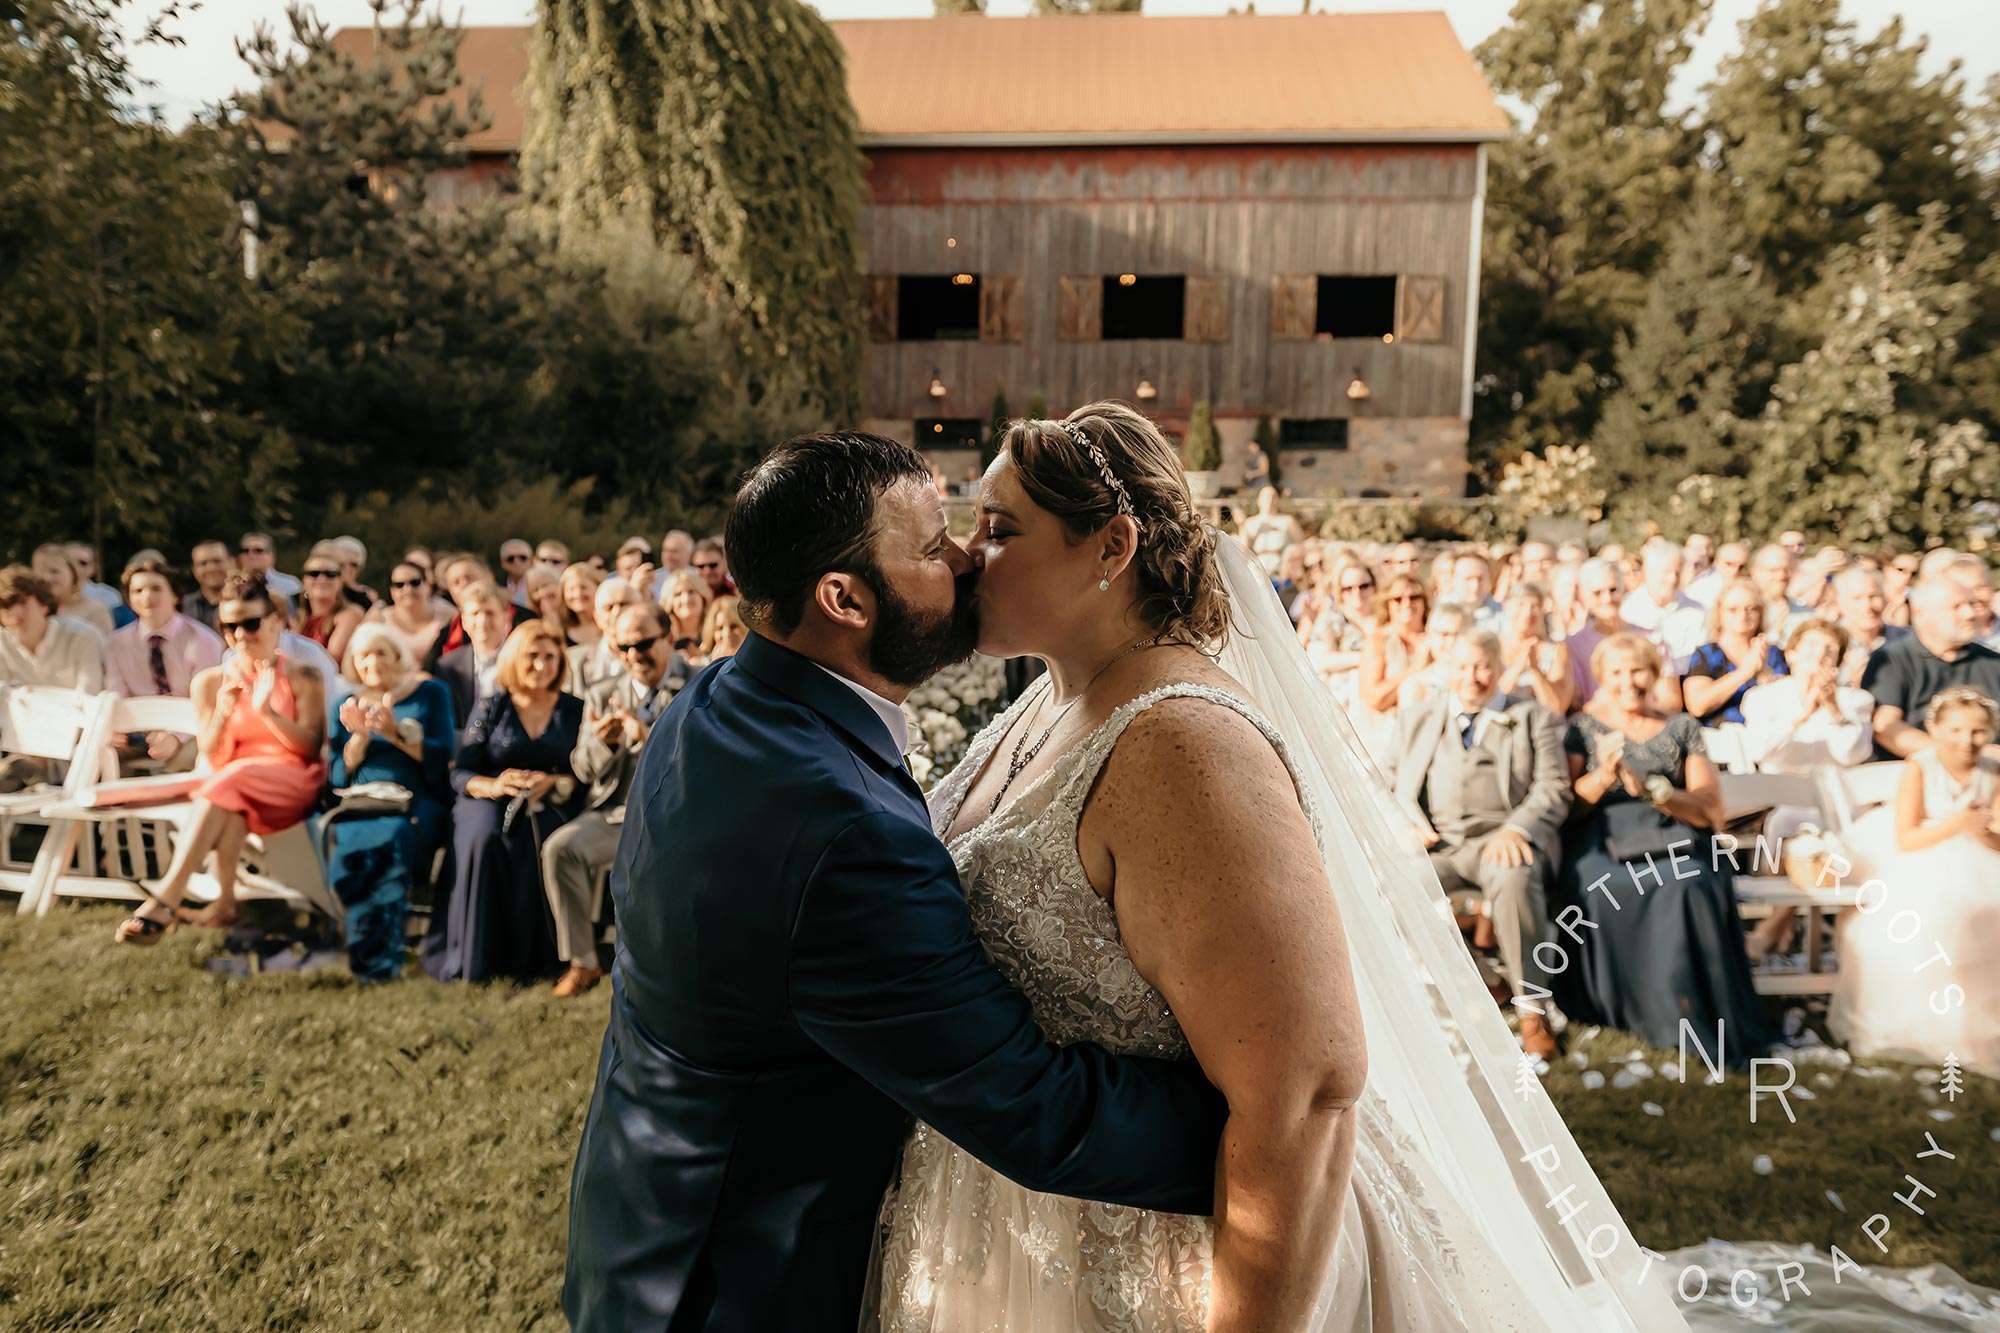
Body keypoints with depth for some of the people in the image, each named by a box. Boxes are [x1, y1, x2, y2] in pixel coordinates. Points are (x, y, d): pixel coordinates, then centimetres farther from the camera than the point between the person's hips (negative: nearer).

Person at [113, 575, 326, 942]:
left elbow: (312, 748, -3)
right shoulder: (209, 682, 9)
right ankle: (224, 900, -33)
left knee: (229, 783, -33)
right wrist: (222, 715, -15)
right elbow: (214, 759, 4)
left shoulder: (303, 677, 4)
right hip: (230, 781, 2)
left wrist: (267, 711, -16)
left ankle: (165, 901, -39)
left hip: (293, 784, -2)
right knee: (229, 805, -35)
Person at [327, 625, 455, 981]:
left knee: (390, 842, -35)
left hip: (417, 803, -2)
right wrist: (360, 736, -5)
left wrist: (395, 732, -10)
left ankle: (376, 960, -27)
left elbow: (443, 757, 1)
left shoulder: (431, 693, 13)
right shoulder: (348, 705, 21)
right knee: (351, 843, -32)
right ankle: (382, 960, -26)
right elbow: (339, 776, 12)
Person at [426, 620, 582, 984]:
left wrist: (553, 782, -17)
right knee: (484, 835, -35)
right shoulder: (490, 708, 10)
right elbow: (460, 774, 3)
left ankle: (529, 955, -24)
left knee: (538, 837, -36)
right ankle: (471, 959, -29)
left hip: (549, 805, 0)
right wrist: (493, 786, -19)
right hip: (489, 800, 0)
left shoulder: (575, 710, 11)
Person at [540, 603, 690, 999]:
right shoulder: (602, 695, 16)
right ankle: (582, 962, -9)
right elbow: (583, 770, 13)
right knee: (559, 847, -24)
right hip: (616, 813, 3)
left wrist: (648, 738, -22)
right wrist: (604, 742, -11)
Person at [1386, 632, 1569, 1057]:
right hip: (1434, 841, 2)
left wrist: (1515, 829, -16)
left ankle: (1532, 1012, -27)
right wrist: (1407, 823, -4)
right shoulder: (1418, 717, 23)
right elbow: (1392, 780, 18)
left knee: (1515, 878, -37)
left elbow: (1553, 788, 4)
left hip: (1502, 838, -2)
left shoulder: (1535, 718, 15)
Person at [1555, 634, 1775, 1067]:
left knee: (1686, 887, -35)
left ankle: (1700, 1016, -26)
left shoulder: (1682, 727, 19)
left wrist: (1651, 788, -11)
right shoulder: (1583, 726, 18)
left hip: (1675, 842, 1)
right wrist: (1603, 774, -14)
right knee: (1599, 889, -37)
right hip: (1603, 844, -1)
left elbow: (1712, 812, 7)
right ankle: (1613, 1006, -25)